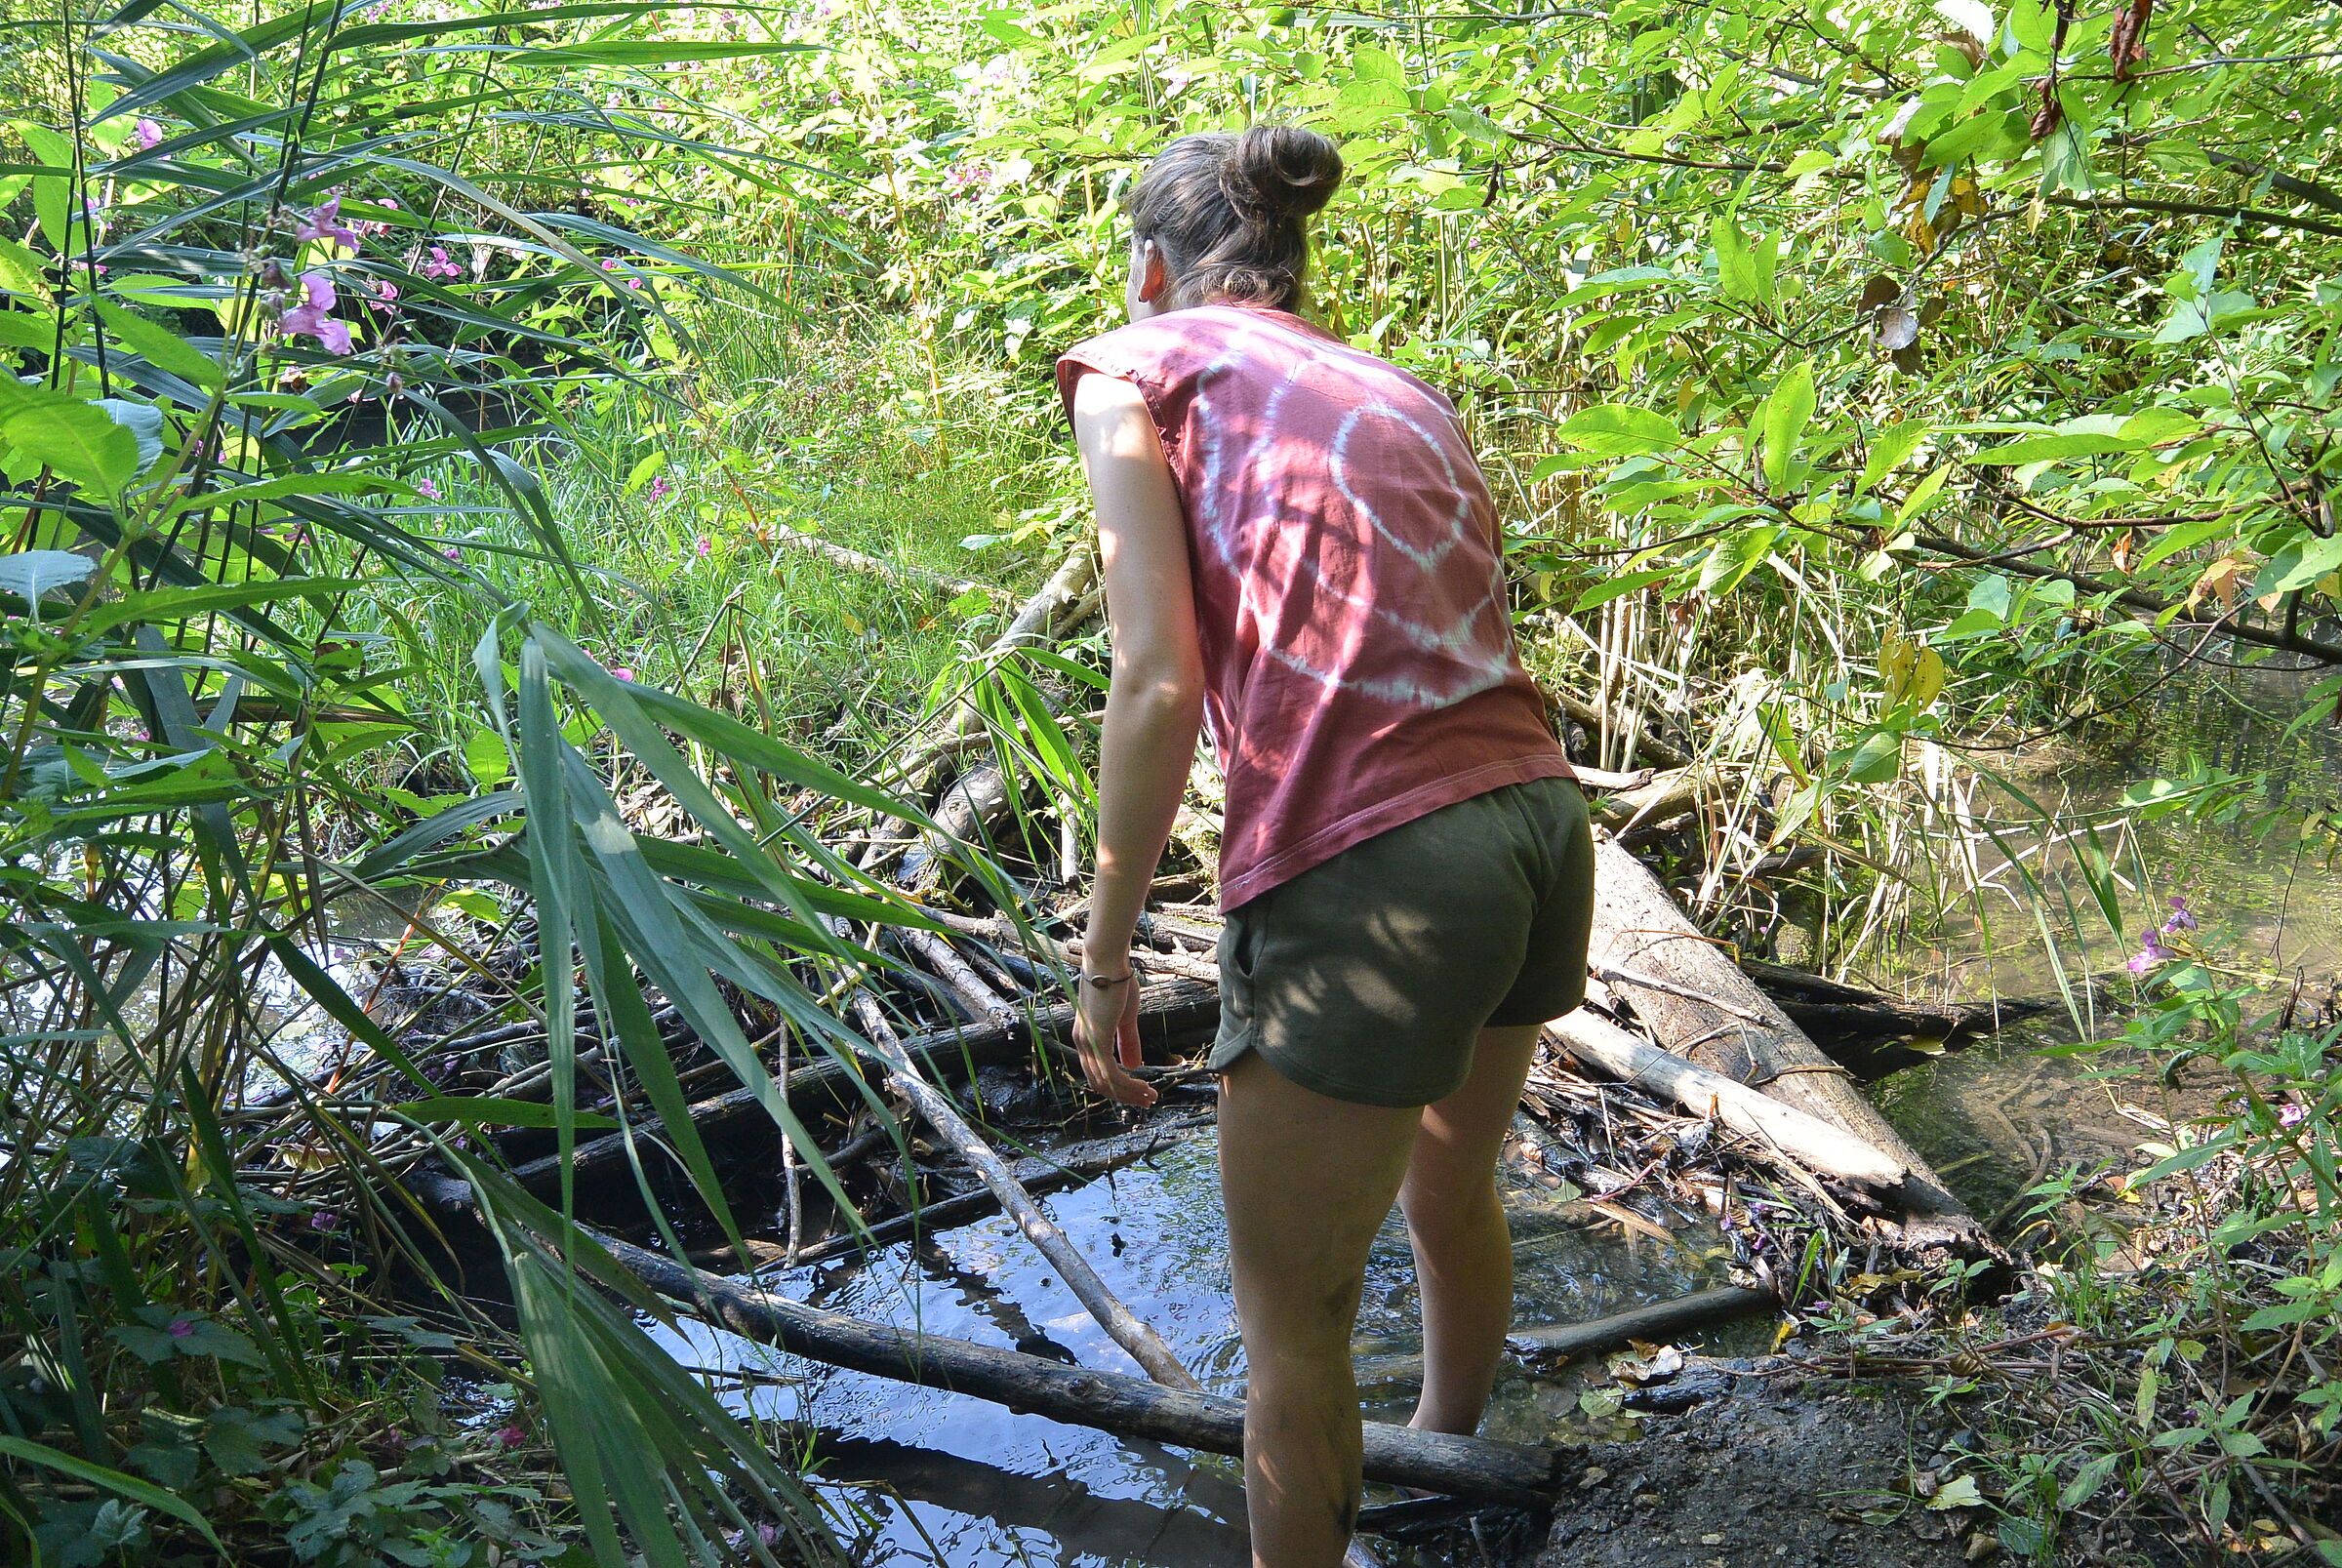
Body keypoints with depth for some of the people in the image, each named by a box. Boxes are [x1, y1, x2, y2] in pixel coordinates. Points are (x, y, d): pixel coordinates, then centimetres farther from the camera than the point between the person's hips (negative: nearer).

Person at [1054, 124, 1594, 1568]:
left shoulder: (1140, 366, 3)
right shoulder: (1400, 390, 21)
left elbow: (1159, 688, -8)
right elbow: (1465, 645, 15)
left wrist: (1104, 957, -1)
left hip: (1364, 874, -8)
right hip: (1541, 825, 8)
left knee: (1291, 1315, 12)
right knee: (1453, 1193, 33)